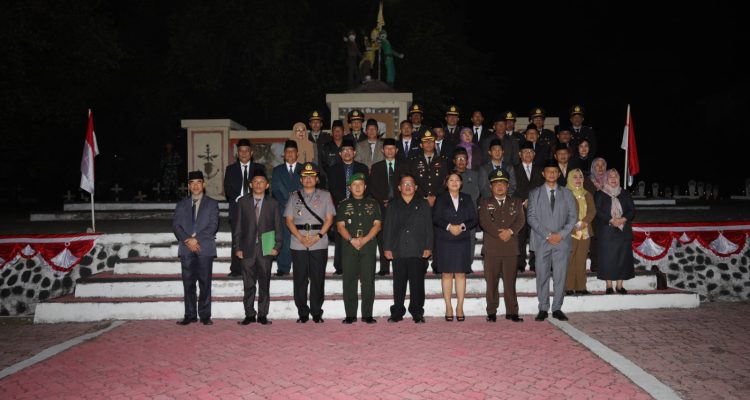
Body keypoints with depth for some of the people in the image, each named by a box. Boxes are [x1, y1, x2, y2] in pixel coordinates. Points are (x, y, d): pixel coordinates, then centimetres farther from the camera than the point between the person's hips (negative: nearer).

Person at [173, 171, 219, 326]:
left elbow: (213, 226, -1)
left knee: (205, 282, -2)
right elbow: (176, 225, 6)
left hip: (205, 248, -2)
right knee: (188, 283, 2)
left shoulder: (212, 203, 10)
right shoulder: (181, 204, 16)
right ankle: (190, 315, 8)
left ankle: (205, 315, 2)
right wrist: (187, 239, -10)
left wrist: (196, 239, -11)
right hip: (186, 249, 2)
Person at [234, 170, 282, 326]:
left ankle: (263, 315, 13)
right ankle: (249, 314, 13)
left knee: (264, 284, 5)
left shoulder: (272, 204, 7)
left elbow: (278, 227, 6)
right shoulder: (243, 202, 7)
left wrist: (276, 246, -4)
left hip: (266, 249, 0)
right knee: (248, 285, 3)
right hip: (248, 249, 0)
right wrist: (237, 247, -1)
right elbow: (238, 227, 6)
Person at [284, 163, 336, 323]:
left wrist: (318, 236, -10)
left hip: (319, 244, -1)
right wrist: (301, 237, -9)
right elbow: (289, 219, 5)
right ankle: (302, 313, 12)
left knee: (318, 279, 1)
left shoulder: (325, 195, 9)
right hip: (298, 244, 1)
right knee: (300, 279, 3)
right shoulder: (294, 196, 11)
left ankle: (317, 312, 11)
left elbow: (329, 218, 3)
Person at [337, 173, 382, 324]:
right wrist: (352, 240, -13)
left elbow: (377, 225, 4)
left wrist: (365, 239, -11)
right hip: (349, 247, 0)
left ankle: (367, 314, 4)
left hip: (368, 247, 0)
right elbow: (340, 226, 3)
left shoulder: (373, 204, 13)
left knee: (368, 281, -2)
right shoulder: (343, 205, 12)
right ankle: (350, 315, 6)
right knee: (349, 281, 0)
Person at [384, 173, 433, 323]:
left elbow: (428, 227, 7)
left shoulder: (423, 204, 11)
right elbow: (388, 227, 10)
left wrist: (428, 247, -1)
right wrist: (387, 248, 2)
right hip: (398, 251, 1)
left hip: (418, 251, -1)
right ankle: (397, 313, 12)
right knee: (399, 283, 4)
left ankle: (417, 313, 9)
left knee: (417, 283, 0)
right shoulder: (393, 205, 14)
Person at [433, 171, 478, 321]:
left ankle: (460, 307, 7)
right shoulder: (441, 199, 7)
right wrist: (449, 226, -15)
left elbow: (473, 219, 7)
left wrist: (462, 226, -11)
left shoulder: (467, 199, 12)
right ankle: (448, 307, 5)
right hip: (444, 241, -1)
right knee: (446, 274, -1)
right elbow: (435, 218, -1)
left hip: (462, 241, 2)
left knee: (461, 274, 0)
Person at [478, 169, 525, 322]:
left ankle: (512, 312, 6)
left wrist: (510, 231, -14)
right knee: (491, 282, 0)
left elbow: (521, 220, 4)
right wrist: (499, 234, -11)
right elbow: (484, 222, -2)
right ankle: (491, 312, 6)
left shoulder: (516, 203, 17)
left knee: (510, 282, 1)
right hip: (491, 248, -1)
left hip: (511, 248, 1)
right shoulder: (484, 203, 12)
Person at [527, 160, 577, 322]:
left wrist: (561, 234, -8)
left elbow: (573, 217, 7)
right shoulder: (534, 193, 7)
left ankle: (557, 308, 10)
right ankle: (543, 309, 9)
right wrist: (547, 235, -10)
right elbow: (532, 218, 0)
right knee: (542, 276, 1)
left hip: (562, 241, 1)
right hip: (542, 241, -1)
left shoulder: (567, 194, 12)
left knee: (560, 276, 1)